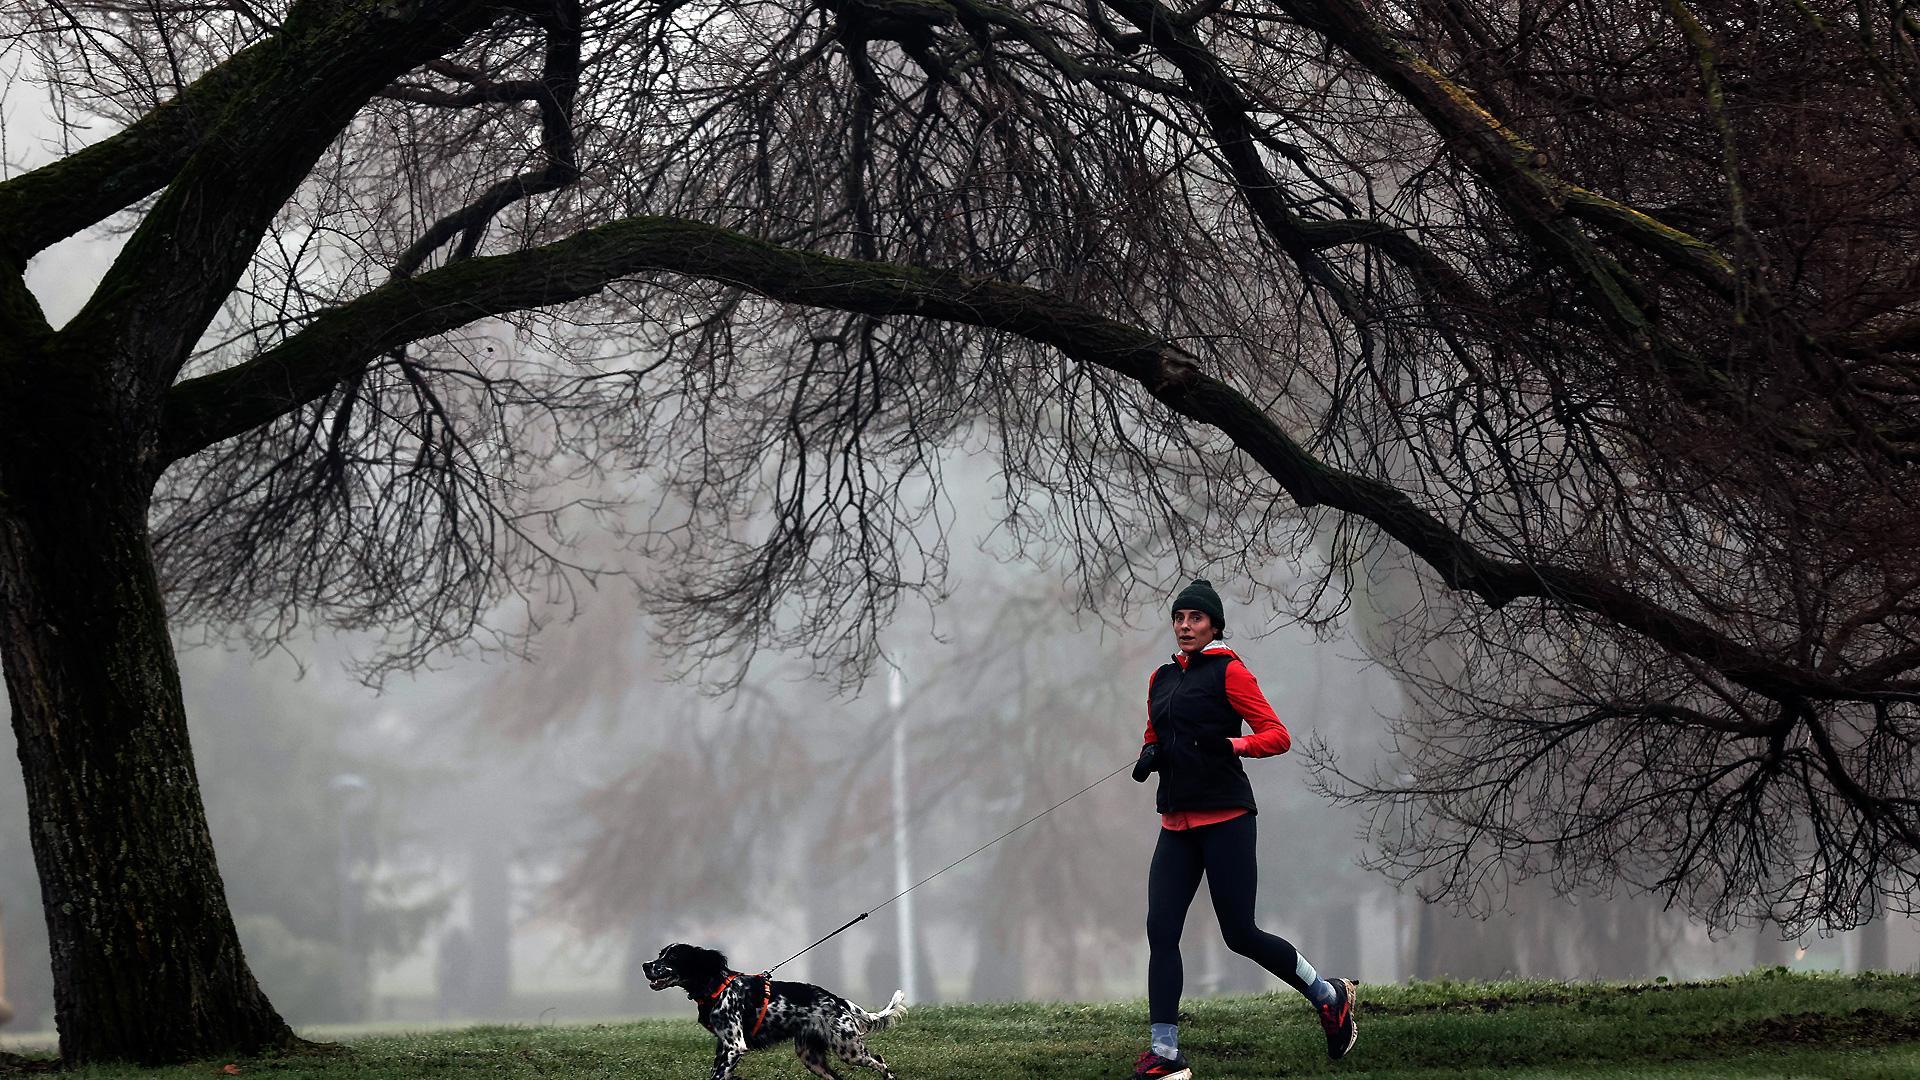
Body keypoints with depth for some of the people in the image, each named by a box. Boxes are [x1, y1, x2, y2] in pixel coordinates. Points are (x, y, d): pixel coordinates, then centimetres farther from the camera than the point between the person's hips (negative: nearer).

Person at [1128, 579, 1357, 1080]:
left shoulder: (1227, 671, -4)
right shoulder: (1161, 678, 16)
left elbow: (1277, 735, -9)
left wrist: (1231, 745, -27)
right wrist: (1149, 755, 6)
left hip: (1224, 818, -7)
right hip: (1177, 824, 7)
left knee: (1240, 934, -5)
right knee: (1160, 932, -5)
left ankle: (1329, 996, 17)